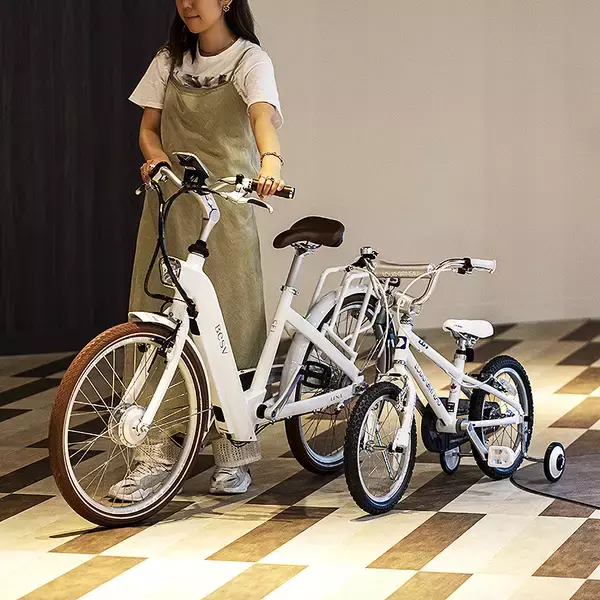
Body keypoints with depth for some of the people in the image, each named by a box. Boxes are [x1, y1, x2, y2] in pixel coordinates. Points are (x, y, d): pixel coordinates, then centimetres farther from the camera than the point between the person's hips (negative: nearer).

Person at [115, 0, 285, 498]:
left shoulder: (250, 60, -3)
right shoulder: (170, 61, 11)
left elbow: (262, 114, -21)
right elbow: (149, 126, 13)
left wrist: (271, 160, -42)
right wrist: (156, 156, -11)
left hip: (224, 206, -4)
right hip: (169, 205, 4)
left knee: (230, 326, -1)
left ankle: (234, 457, 11)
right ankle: (156, 457, 0)